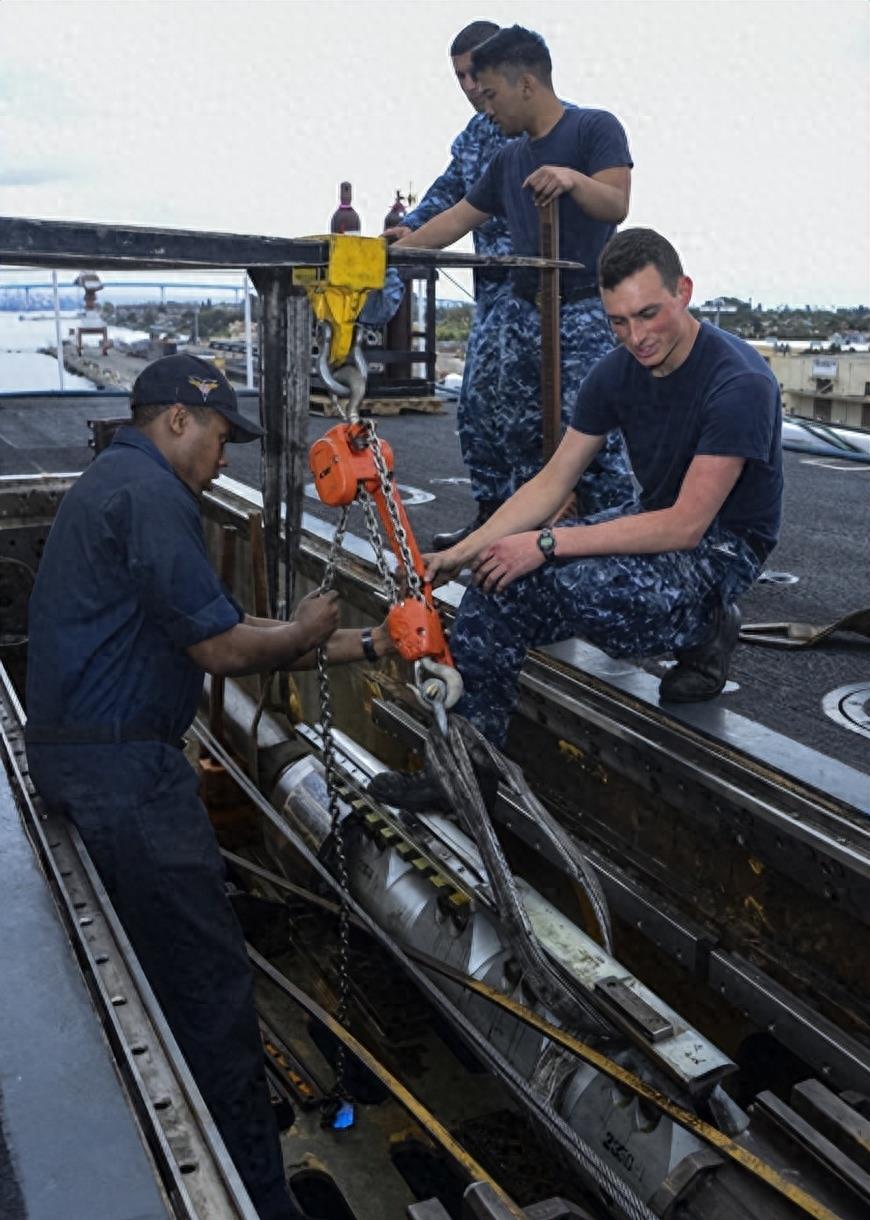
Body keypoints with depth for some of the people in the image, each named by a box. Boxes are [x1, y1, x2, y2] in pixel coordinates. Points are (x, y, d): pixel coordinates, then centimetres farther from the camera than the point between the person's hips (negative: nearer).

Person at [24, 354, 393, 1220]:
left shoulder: (112, 483, 18)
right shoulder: (149, 496, -15)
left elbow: (216, 627, 16)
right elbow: (224, 648, -18)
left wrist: (350, 646, 14)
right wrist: (303, 634, 3)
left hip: (75, 757, 11)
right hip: (124, 768, -11)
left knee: (151, 971, 22)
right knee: (208, 980, -3)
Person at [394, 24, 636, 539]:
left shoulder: (596, 128, -1)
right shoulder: (508, 158, 18)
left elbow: (616, 204, -15)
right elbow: (456, 220, 22)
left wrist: (572, 179, -34)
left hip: (585, 314, -7)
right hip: (518, 309, 7)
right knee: (495, 429, 5)